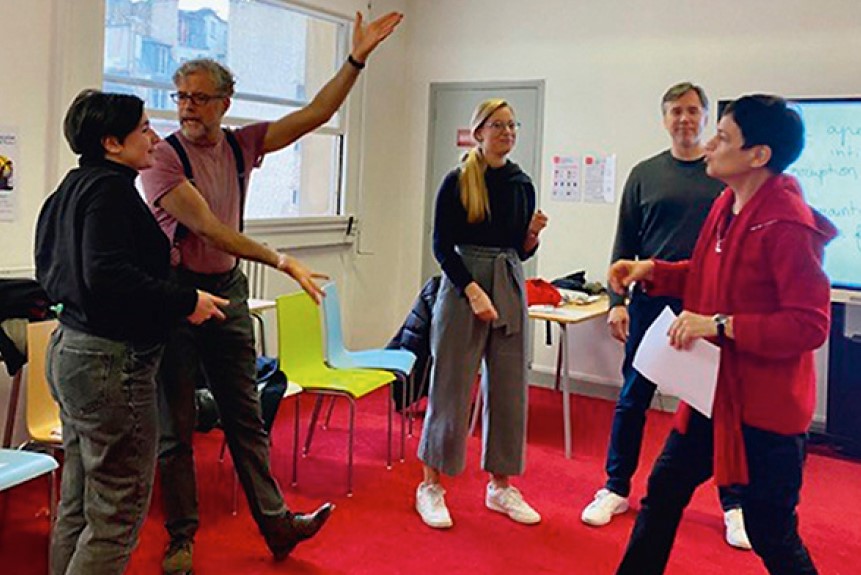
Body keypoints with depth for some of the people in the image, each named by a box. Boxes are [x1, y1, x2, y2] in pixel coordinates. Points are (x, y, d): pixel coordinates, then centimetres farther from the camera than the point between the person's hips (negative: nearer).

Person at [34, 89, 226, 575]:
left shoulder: (73, 187, 15)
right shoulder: (109, 189, -16)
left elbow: (51, 268, 20)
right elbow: (109, 276, -27)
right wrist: (186, 302, -19)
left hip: (69, 350, 11)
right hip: (111, 359, -10)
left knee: (77, 507, 18)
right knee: (118, 516, -1)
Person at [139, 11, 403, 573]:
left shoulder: (241, 145, 4)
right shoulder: (163, 157, -11)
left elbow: (315, 114, 1)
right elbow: (208, 229, -20)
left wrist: (357, 59, -7)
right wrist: (283, 261, -24)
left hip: (229, 292, 5)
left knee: (246, 416, 12)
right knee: (175, 425, 6)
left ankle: (275, 521, 21)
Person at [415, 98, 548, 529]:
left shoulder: (522, 185, 10)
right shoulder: (457, 182, -4)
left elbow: (521, 252, 15)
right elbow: (442, 247, -8)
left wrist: (533, 234, -6)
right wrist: (473, 291, -18)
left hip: (509, 289, 5)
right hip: (463, 287, -5)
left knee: (509, 390, 7)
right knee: (451, 388, 0)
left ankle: (500, 486, 21)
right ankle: (431, 485, 14)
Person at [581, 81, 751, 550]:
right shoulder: (645, 174, 6)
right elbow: (624, 244, 6)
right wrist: (616, 301, -1)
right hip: (650, 302, 1)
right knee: (633, 398, 8)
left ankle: (733, 503, 21)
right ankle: (616, 489, 23)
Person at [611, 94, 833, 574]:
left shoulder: (789, 225, -23)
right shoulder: (726, 206, 4)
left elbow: (810, 326, -25)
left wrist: (720, 325, -29)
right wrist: (652, 271, 6)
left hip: (765, 408, -8)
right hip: (714, 392, 9)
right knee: (663, 493, 18)